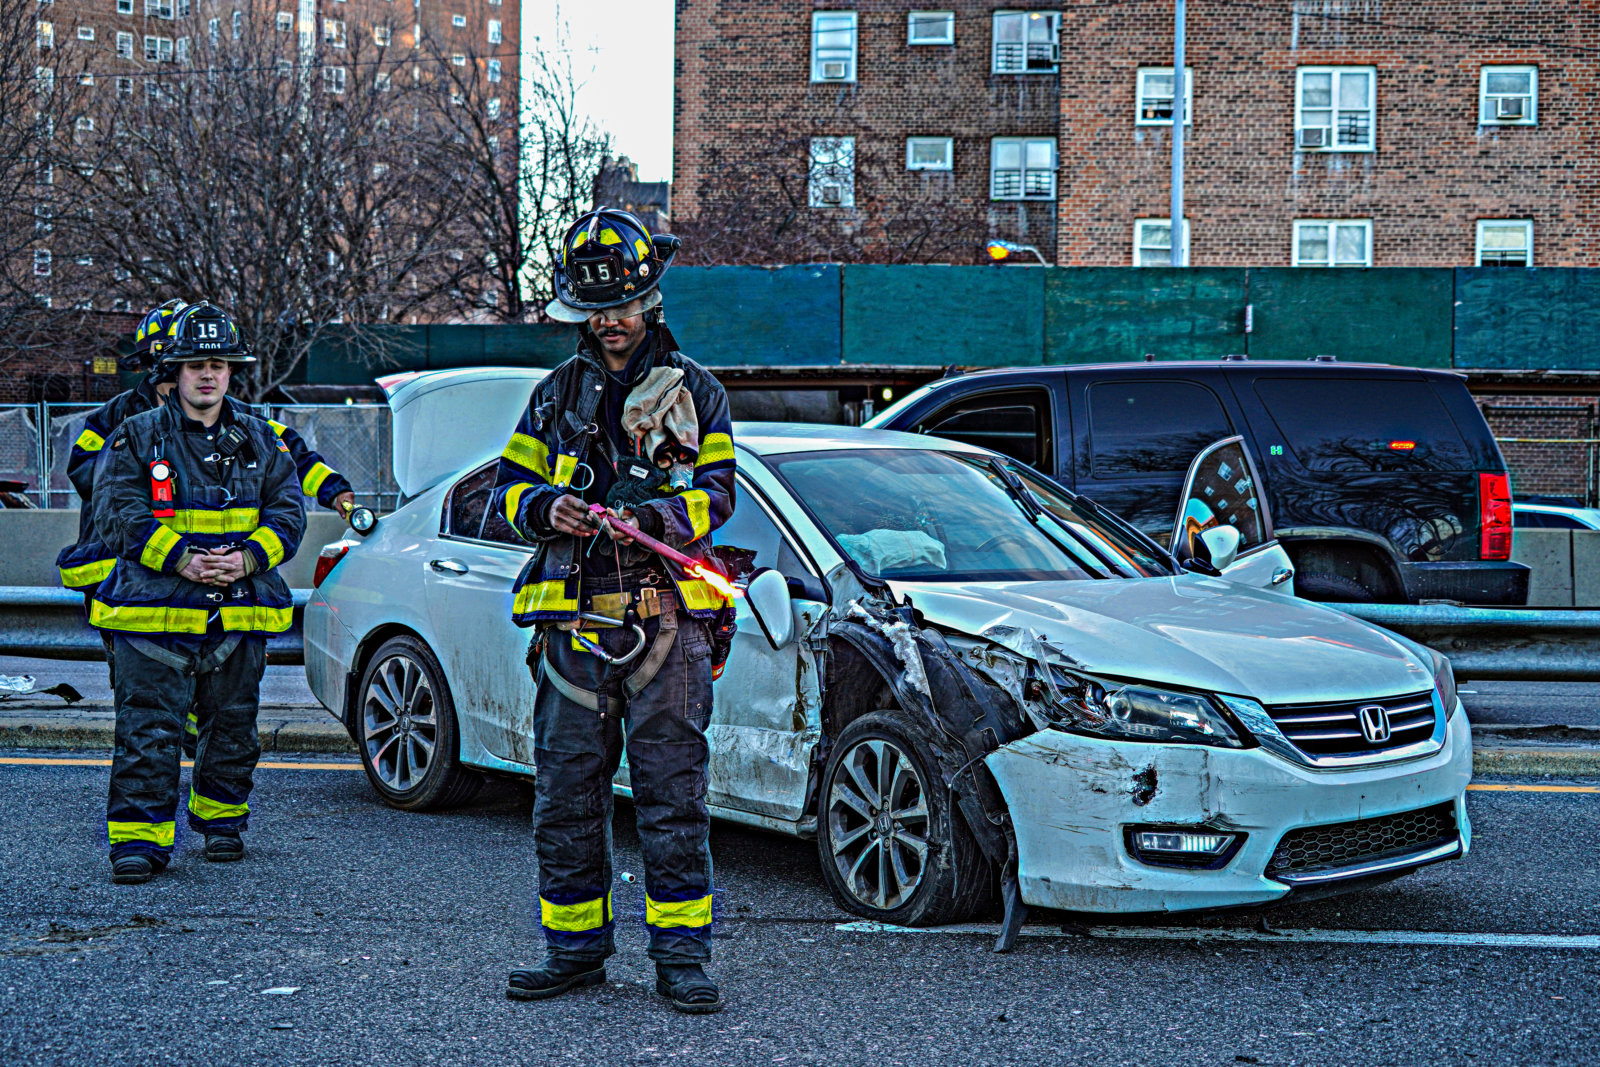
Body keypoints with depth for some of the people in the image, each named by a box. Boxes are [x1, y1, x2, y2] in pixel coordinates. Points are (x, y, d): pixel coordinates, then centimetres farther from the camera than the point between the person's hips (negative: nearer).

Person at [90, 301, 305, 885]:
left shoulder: (261, 441, 11)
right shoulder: (136, 438, 3)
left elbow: (289, 513, 7)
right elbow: (118, 515, -6)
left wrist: (247, 557, -11)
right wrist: (181, 559, -18)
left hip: (240, 614, 3)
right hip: (154, 613, -3)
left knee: (232, 727, 12)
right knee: (148, 732, -7)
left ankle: (222, 821, 30)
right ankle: (139, 840, -4)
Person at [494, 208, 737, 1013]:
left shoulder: (694, 391, 9)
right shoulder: (557, 395, 17)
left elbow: (715, 496, 0)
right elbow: (510, 486, 16)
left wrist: (650, 515, -19)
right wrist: (547, 508, -7)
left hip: (666, 621, -3)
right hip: (573, 621, 3)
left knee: (673, 794, -4)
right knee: (566, 796, 4)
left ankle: (681, 955, 3)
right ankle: (574, 947, 16)